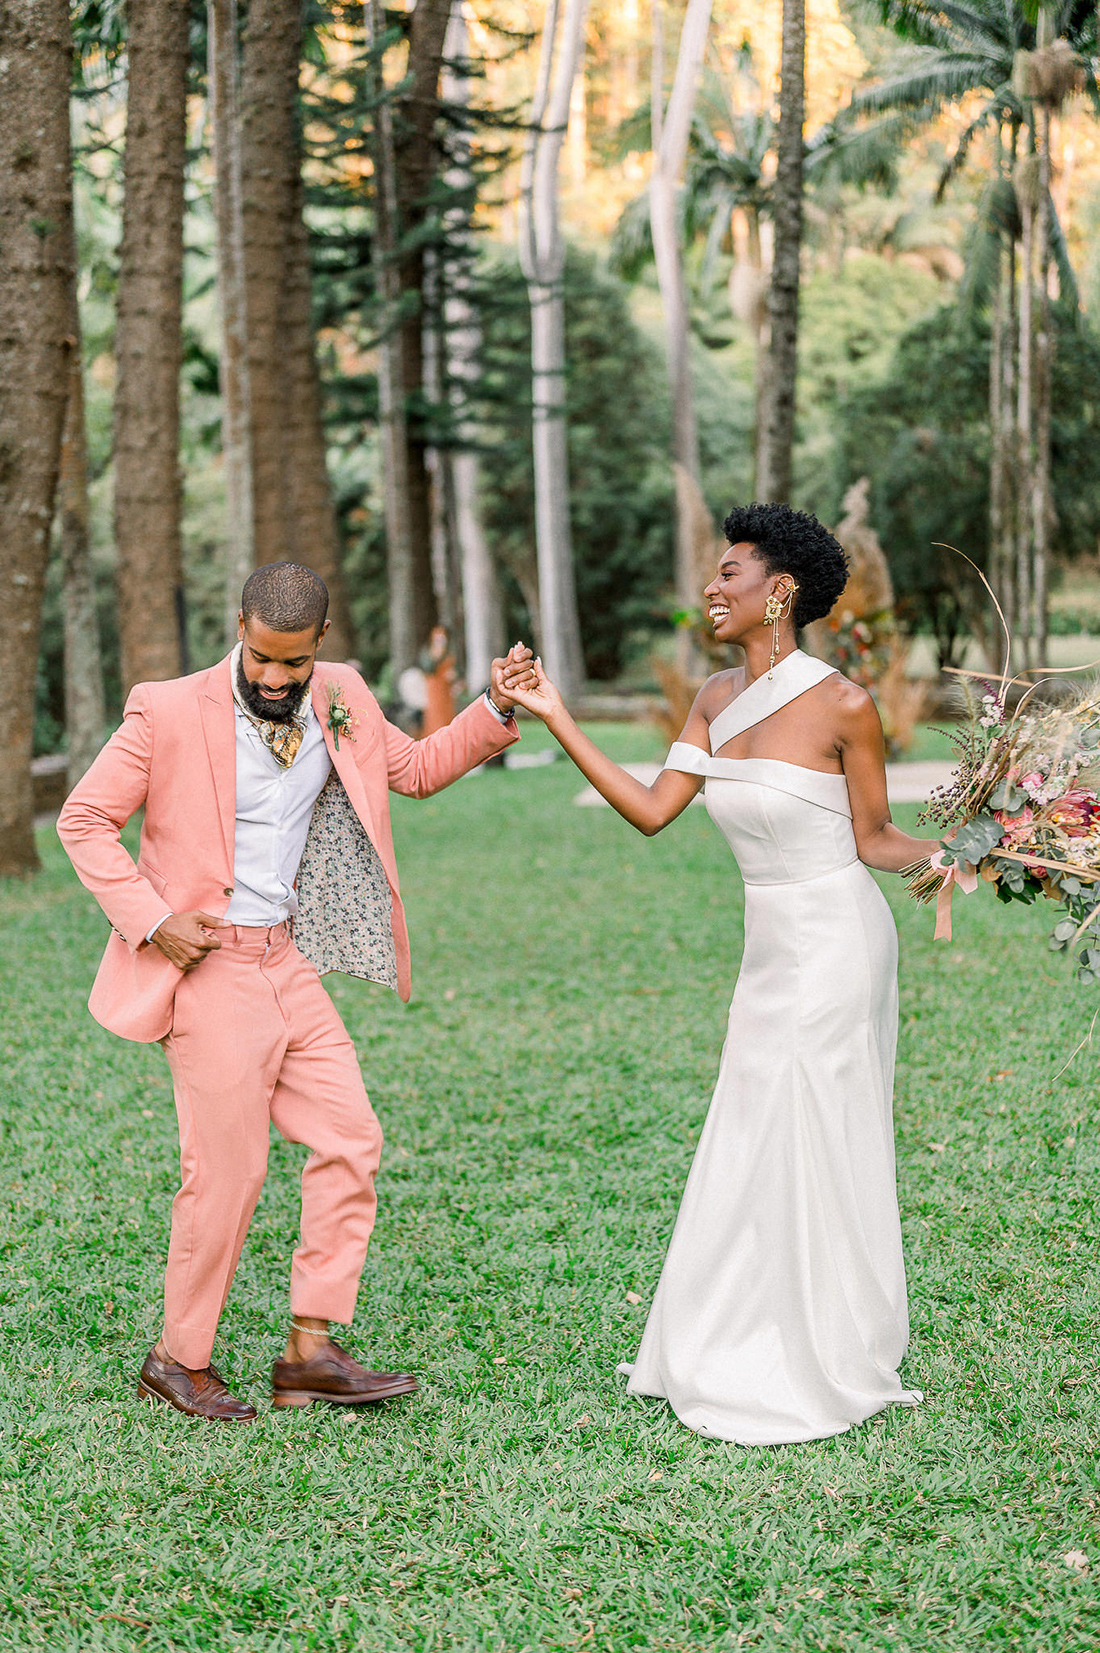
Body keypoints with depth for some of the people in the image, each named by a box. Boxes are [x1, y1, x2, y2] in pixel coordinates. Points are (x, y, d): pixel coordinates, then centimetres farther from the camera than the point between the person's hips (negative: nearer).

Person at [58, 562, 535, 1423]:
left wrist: (496, 711, 5)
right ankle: (180, 1361, 16)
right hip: (208, 965, -6)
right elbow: (84, 820, -5)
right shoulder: (170, 713, -11)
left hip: (290, 961, 6)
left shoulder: (342, 701, 5)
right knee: (227, 1170, -3)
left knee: (351, 1139, 2)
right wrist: (150, 919, -14)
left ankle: (310, 1352, 11)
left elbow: (417, 768, 20)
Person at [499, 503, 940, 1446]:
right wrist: (555, 717, 2)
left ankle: (829, 1375, 18)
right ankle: (743, 1357, 29)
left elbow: (874, 841, -8)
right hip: (772, 949, 7)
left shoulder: (842, 705, -16)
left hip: (836, 943, -7)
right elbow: (653, 810, 2)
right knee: (750, 1148, 14)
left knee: (810, 1149, 1)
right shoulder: (716, 700, 4)